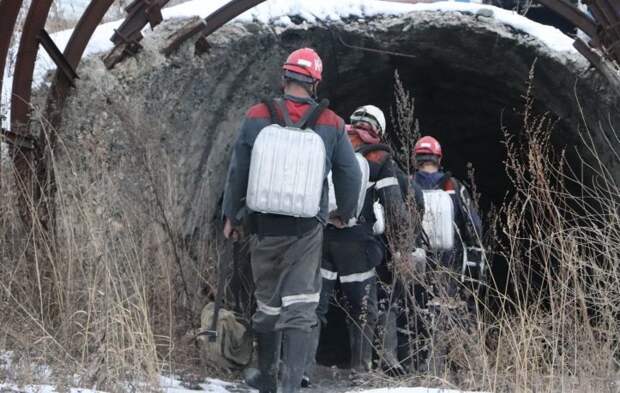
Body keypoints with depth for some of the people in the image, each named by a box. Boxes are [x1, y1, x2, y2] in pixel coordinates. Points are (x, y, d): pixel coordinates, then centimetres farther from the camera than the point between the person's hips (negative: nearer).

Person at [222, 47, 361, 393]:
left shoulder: (257, 118, -6)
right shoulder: (331, 124, -5)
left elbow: (237, 171, 1)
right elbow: (351, 174, 4)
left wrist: (231, 215, 15)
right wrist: (345, 213, 22)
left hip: (264, 226, 1)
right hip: (307, 231, -1)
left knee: (267, 303, 16)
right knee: (300, 306, 0)